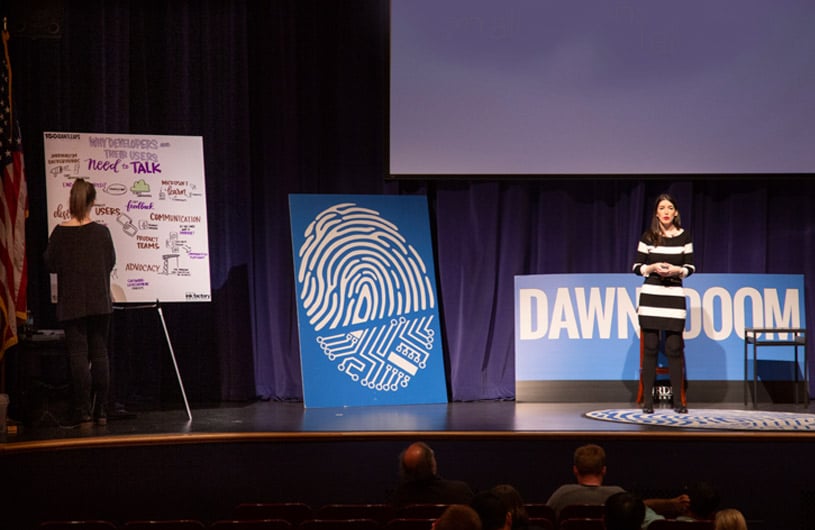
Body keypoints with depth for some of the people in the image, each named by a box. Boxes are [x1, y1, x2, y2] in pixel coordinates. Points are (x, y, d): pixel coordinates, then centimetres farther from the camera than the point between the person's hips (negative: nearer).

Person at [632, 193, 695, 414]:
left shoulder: (684, 236, 5)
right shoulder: (648, 237, 2)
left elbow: (690, 267, 8)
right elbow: (637, 267, 5)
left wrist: (676, 270, -12)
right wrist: (653, 268, -14)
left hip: (674, 296, 0)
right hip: (651, 296, 0)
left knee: (674, 348, -1)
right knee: (650, 348, 0)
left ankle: (678, 400, 5)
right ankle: (647, 400, 4)